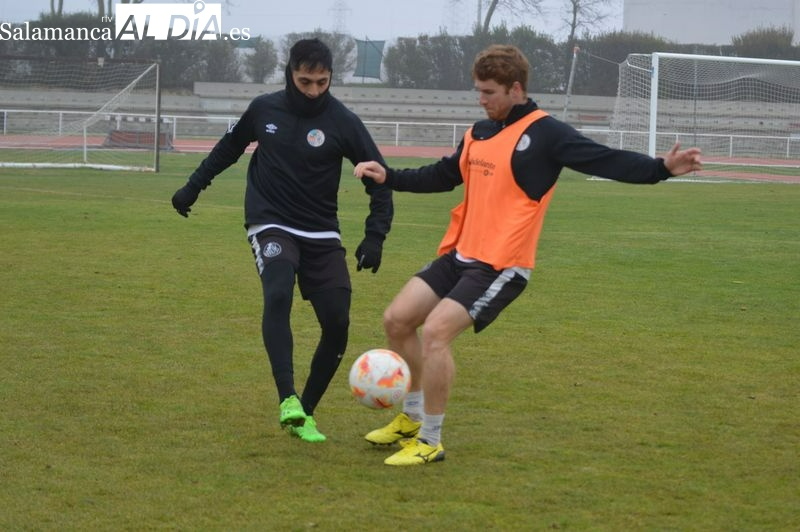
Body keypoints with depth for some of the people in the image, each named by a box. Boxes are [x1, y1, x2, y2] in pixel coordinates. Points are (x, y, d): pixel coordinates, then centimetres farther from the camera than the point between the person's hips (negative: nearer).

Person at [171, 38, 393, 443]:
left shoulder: (342, 122, -7)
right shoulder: (264, 109, -1)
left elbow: (378, 180, -1)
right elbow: (229, 148, 19)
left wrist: (375, 236, -12)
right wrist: (193, 186, 23)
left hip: (322, 235, 1)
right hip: (270, 226, -1)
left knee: (337, 324, -7)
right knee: (278, 295, -29)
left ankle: (304, 414, 9)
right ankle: (288, 399, -36)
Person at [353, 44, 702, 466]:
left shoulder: (544, 134, -10)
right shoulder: (479, 133, 13)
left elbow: (606, 161, -17)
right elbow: (442, 177, 29)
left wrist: (662, 169, -31)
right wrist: (388, 177, 20)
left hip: (502, 265, -8)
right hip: (460, 255, 8)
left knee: (436, 331, -19)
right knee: (397, 320, 7)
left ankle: (430, 442, -5)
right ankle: (412, 417, 27)